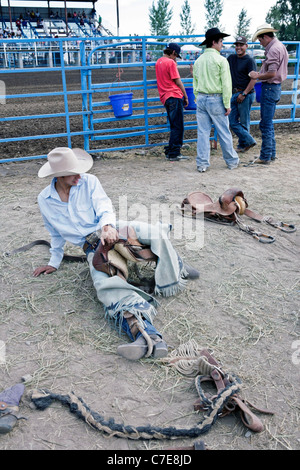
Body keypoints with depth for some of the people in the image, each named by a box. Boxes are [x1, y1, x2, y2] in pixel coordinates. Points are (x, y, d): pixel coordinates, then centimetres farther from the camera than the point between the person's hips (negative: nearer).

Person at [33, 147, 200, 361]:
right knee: (104, 282, -33)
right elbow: (56, 235, 20)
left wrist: (107, 227, -33)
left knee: (157, 233, -28)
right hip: (92, 246, 0)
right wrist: (55, 262, 26)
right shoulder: (45, 201, 5)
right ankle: (143, 331, -55)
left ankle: (176, 268, 1)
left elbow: (105, 208, -10)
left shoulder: (89, 182, 0)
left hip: (111, 229, 1)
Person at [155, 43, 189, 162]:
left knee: (175, 126, 15)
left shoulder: (158, 62, 17)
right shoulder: (170, 62, -9)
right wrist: (185, 96, -1)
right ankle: (174, 154, -5)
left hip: (165, 98, 9)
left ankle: (169, 152, 16)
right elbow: (178, 81, -8)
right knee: (178, 127, -5)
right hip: (174, 96, -9)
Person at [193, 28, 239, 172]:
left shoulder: (198, 60, 9)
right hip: (215, 99, -5)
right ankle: (232, 161, 18)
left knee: (202, 132, 6)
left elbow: (195, 83, 13)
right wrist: (227, 104, -7)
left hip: (201, 99, 5)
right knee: (224, 133, 5)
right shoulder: (220, 60, -8)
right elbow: (226, 84, -11)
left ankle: (202, 164, 6)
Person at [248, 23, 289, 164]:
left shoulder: (274, 49, -16)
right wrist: (260, 74, 13)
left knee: (266, 124, -7)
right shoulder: (280, 46, 16)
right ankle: (271, 153, 23)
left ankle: (265, 157, -2)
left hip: (270, 88, -11)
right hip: (274, 87, 11)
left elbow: (272, 73, -23)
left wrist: (257, 76, -10)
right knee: (268, 123, 16)